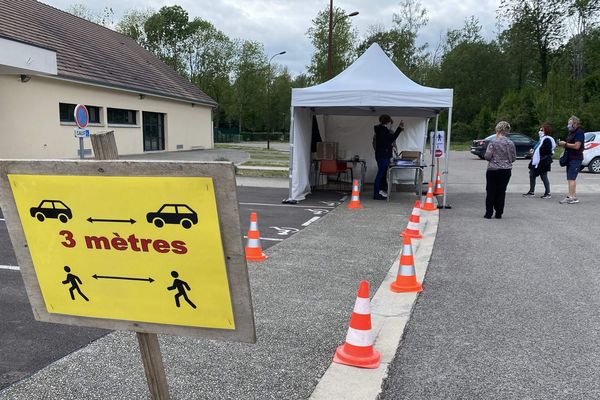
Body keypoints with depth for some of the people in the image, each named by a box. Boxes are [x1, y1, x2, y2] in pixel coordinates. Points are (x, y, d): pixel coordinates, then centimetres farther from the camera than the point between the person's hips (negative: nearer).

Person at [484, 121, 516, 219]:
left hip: (493, 170, -3)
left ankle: (488, 213, 6)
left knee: (491, 192, 5)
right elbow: (514, 158, 5)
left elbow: (487, 156, -15)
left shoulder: (493, 142, -11)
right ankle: (499, 213, 11)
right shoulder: (511, 143, 1)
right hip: (506, 170, 3)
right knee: (501, 191, 9)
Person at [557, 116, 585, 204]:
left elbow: (576, 146, -20)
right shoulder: (571, 133, 19)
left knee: (571, 179, -14)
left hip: (576, 159, -10)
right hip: (570, 159, 10)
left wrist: (565, 144, -12)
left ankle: (570, 197, -15)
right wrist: (562, 144, 7)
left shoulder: (579, 133, -10)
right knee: (570, 179, 10)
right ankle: (574, 197, 15)